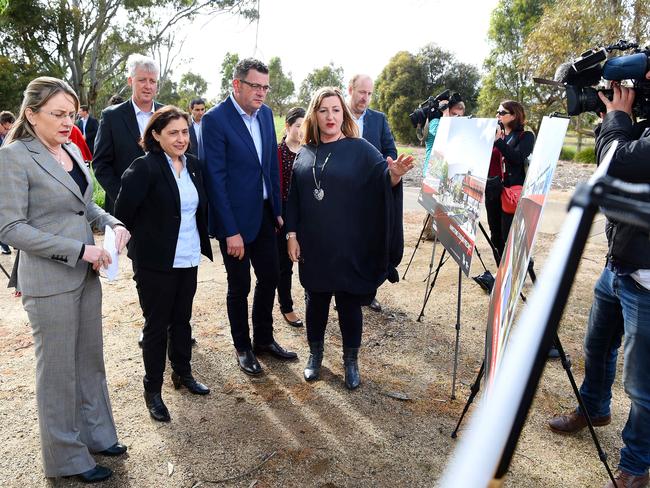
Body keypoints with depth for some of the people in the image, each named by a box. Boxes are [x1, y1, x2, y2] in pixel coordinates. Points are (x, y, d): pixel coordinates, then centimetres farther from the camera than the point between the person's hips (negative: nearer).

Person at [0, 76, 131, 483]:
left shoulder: (72, 150, 7)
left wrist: (113, 224, -3)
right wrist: (79, 249, -21)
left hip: (87, 274, 7)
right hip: (49, 281, -7)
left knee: (91, 358, 17)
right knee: (59, 369, 7)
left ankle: (96, 435, 35)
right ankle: (67, 457, 25)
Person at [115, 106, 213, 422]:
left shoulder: (192, 164, 5)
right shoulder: (144, 168, -15)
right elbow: (123, 213, -13)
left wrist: (201, 242, 12)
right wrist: (144, 242, -2)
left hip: (189, 259, 6)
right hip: (156, 262, -6)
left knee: (182, 319, 18)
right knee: (156, 325, 6)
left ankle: (182, 374, 36)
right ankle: (153, 390, 21)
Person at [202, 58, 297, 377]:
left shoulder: (265, 113, 4)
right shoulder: (215, 119, -15)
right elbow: (215, 178, -17)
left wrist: (278, 209, 9)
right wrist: (231, 231, -18)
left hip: (264, 212, 6)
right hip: (235, 218, -6)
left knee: (270, 276, 15)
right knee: (239, 286, 8)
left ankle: (264, 339, 34)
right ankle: (243, 348, 28)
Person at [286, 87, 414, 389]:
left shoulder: (360, 149, -4)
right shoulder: (305, 153, 5)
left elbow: (382, 178, -15)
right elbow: (294, 197, 8)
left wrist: (394, 174, -38)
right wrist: (292, 234, 1)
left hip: (349, 246, -2)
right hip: (313, 245, 3)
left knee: (349, 303, 7)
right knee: (315, 300, 14)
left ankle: (351, 361, 26)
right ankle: (315, 354, 33)